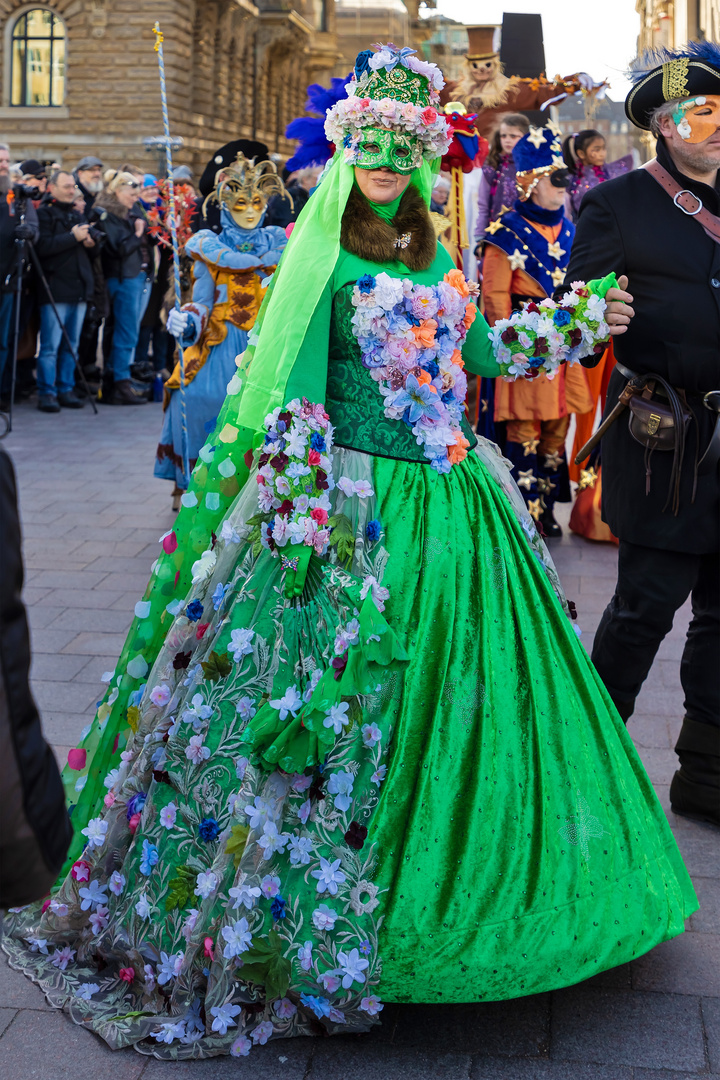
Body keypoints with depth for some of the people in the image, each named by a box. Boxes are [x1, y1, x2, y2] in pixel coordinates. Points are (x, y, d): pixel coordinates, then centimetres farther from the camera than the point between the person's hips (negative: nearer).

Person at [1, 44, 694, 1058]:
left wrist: (578, 319, 22)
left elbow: (477, 352, 24)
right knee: (351, 714, -2)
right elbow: (293, 396, -13)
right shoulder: (326, 260, -7)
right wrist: (308, 515, -19)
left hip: (456, 500, 7)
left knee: (470, 700, 12)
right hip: (357, 506, -7)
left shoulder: (436, 258, 13)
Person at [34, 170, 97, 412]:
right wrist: (73, 237, -16)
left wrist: (90, 243, 4)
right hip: (55, 290, -7)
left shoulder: (77, 215, 20)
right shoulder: (44, 213, -3)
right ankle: (46, 392, -2)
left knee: (71, 345, 9)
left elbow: (87, 246, 27)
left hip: (79, 289, 7)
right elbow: (43, 247, -17)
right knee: (50, 345, -6)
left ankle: (65, 389, 16)